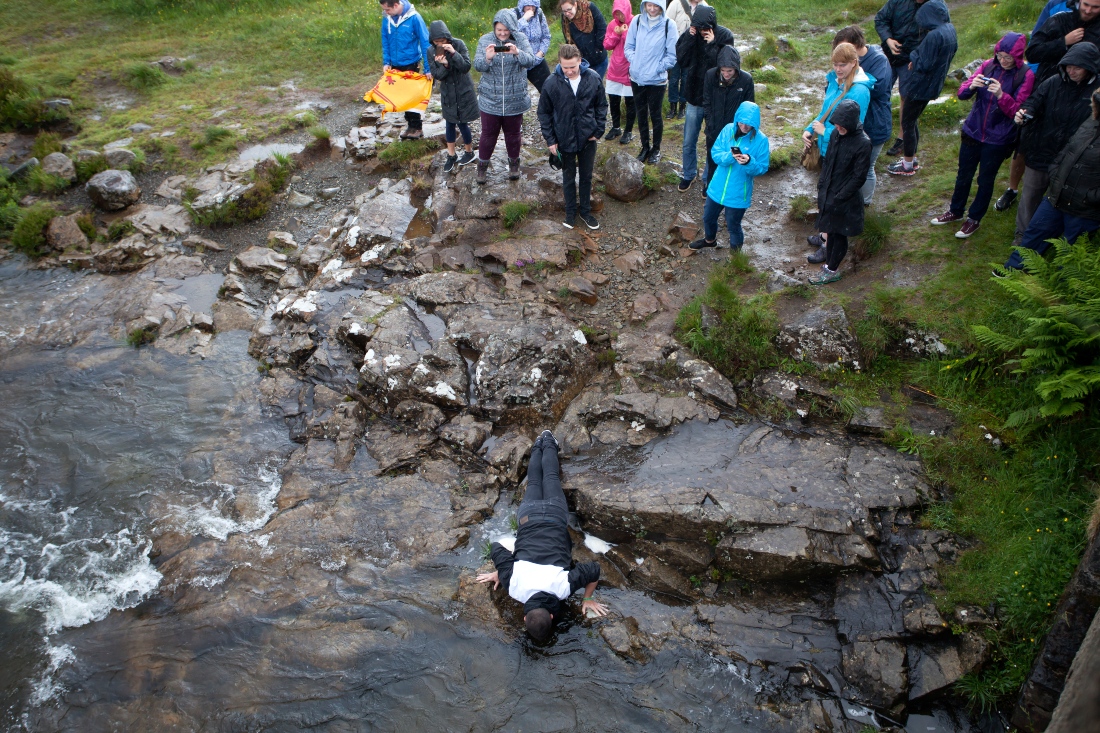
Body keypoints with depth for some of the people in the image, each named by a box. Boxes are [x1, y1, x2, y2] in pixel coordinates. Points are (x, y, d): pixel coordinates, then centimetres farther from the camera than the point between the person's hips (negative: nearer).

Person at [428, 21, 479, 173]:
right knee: (450, 124, 12)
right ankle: (451, 156, 25)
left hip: (464, 92, -3)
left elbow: (466, 67, -20)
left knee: (462, 123, 3)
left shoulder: (458, 45, -16)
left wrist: (454, 53, -34)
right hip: (447, 93, 3)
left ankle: (469, 152, 26)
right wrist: (444, 65, -30)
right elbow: (436, 75, -10)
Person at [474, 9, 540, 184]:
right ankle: (482, 166, 26)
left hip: (515, 99, 0)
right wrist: (487, 58, -37)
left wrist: (517, 52, -39)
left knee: (513, 133, 15)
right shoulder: (485, 40, -5)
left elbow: (531, 60, -19)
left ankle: (514, 163, 36)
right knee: (488, 134, 7)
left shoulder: (520, 39, -7)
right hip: (490, 99, 0)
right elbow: (477, 65, -14)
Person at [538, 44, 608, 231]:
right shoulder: (552, 83, -15)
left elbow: (601, 106, 1)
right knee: (568, 177, 15)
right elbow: (544, 112, -4)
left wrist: (598, 131, -4)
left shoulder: (593, 79, -12)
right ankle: (570, 212, 32)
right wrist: (550, 140, -6)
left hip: (588, 139, 1)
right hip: (564, 140, -1)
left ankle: (585, 211, 33)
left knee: (586, 176, 15)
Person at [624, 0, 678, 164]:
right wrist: (634, 62, -6)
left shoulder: (668, 25, -11)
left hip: (657, 80, -3)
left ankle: (656, 149, 26)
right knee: (641, 114, 15)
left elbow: (672, 55, -6)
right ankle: (645, 147, 31)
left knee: (655, 115, 9)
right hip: (637, 78, 3)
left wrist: (658, 68, -10)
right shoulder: (637, 21, -3)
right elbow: (628, 46, 7)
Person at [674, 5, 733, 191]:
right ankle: (689, 175, 32)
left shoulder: (725, 36, -13)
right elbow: (681, 60, -13)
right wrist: (690, 37, -22)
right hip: (694, 97, 2)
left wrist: (711, 44, -27)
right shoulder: (692, 34, -6)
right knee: (689, 142, 12)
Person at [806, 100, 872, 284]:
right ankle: (829, 264, 33)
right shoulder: (836, 134, -2)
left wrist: (837, 199, -17)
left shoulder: (862, 143, -21)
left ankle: (832, 271, 23)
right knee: (831, 231, 18)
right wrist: (821, 187, 7)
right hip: (828, 194, 6)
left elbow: (859, 177, -18)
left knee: (839, 235, 9)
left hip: (845, 200, -6)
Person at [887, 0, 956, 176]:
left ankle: (908, 166, 15)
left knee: (907, 123, 4)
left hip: (920, 87, -9)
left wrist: (914, 55, -4)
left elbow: (923, 65, -24)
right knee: (912, 122, 21)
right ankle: (911, 159, 32)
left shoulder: (934, 36, -27)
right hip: (932, 86, 9)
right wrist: (917, 59, 1)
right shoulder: (950, 30, 3)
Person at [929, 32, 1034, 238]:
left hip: (998, 139, -3)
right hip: (972, 132, 3)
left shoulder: (1026, 76, -12)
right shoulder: (988, 66, -3)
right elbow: (962, 93, -4)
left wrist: (1001, 95, -31)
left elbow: (1017, 111, -15)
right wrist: (971, 86, -26)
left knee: (985, 180, 11)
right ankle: (956, 211, 37)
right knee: (963, 176, 17)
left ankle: (974, 218, 28)